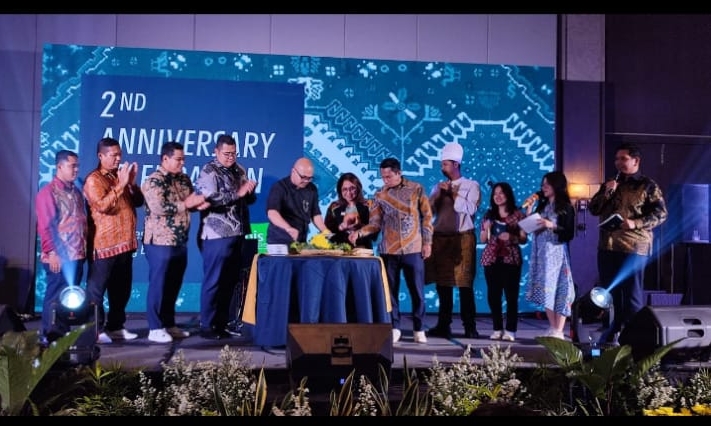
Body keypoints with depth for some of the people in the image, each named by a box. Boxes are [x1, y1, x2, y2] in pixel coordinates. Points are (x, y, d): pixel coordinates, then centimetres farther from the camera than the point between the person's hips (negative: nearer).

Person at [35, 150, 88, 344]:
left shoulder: (76, 192, 16)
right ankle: (51, 336, 9)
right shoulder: (48, 192, -8)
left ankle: (64, 333, 22)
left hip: (77, 254, 7)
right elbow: (45, 226, -14)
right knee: (56, 297, -1)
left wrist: (84, 248, 14)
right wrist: (52, 253, -18)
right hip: (59, 256, -7)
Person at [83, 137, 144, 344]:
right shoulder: (94, 179, -8)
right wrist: (121, 184, -21)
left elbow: (138, 202, 13)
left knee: (122, 288, 13)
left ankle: (115, 327, 23)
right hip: (104, 244, -8)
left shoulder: (120, 175, 16)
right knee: (97, 288, -2)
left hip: (124, 242, 8)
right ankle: (96, 330, 5)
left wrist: (132, 182, -1)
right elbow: (103, 205, -23)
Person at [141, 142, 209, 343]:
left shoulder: (184, 179, 12)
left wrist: (199, 204, -2)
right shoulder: (153, 181, -12)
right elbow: (158, 208, -24)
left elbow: (189, 203, 21)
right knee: (158, 285, 0)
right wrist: (186, 204, -18)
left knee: (174, 286, 13)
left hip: (180, 242, 8)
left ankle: (169, 324, 24)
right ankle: (155, 328, 9)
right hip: (160, 242, -7)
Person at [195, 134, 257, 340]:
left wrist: (250, 190, -3)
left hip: (237, 235, 7)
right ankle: (206, 326, 8)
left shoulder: (240, 170, 16)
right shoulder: (208, 172, -5)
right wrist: (237, 193, -20)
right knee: (213, 282, -1)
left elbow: (250, 199, 19)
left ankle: (222, 323, 20)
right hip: (217, 236, -7)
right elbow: (209, 200, -19)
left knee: (230, 281, 10)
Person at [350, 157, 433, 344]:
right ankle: (394, 328, 15)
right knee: (391, 290, 5)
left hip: (413, 249, -2)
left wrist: (427, 242, -3)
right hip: (388, 250, 2)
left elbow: (427, 217, 2)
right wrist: (359, 232, -15)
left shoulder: (416, 189, -1)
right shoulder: (380, 194, 4)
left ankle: (419, 329, 15)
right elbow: (375, 223, 2)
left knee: (417, 291, 4)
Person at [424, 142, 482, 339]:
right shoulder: (438, 186, 14)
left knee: (465, 285, -4)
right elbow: (428, 211, 6)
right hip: (440, 239, 4)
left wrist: (453, 193, -7)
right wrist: (439, 193, -5)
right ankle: (443, 325, 10)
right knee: (442, 284, 5)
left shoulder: (472, 185, 2)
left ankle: (469, 327, 0)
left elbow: (470, 209, -10)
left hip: (463, 239, -4)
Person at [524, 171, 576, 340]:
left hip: (556, 253, -6)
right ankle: (552, 329, 13)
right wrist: (528, 213, 2)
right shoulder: (542, 206, 14)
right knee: (545, 290, 6)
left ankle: (559, 332, -3)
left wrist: (553, 226, -19)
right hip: (541, 253, 6)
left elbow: (569, 234, -8)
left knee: (557, 290, -6)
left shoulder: (566, 208, -2)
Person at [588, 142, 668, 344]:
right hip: (607, 246, 6)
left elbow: (660, 213, -7)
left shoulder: (647, 185, 1)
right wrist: (606, 192, -5)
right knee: (610, 292, 12)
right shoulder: (609, 184, 17)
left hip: (633, 247, -6)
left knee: (632, 294, -3)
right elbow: (593, 210, 9)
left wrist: (635, 223, -19)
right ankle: (613, 331, 24)